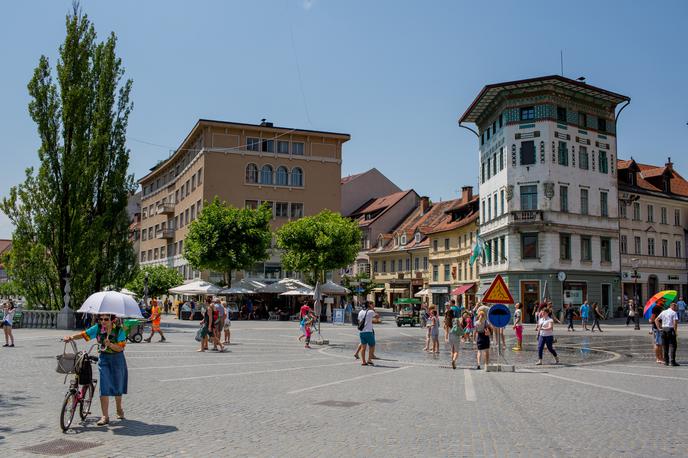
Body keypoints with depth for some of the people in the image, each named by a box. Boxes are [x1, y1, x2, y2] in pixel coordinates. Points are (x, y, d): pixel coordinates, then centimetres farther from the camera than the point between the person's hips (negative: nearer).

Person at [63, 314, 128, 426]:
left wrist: (110, 344, -33)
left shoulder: (119, 330, -14)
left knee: (117, 386, 11)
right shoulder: (98, 328, -6)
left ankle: (119, 410, 36)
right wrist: (71, 337, -26)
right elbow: (84, 334, -10)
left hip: (117, 359, -2)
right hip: (104, 359, 2)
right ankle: (105, 416, -6)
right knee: (104, 387, -9)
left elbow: (120, 348, -17)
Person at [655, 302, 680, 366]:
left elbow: (656, 320, 11)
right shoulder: (674, 313, -4)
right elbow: (675, 323, -14)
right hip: (671, 329, -6)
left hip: (664, 329, 6)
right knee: (673, 346, -2)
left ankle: (666, 361, 11)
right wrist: (675, 331, -8)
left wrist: (659, 327, 10)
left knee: (665, 346, 10)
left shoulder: (663, 312, 13)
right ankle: (673, 361, -7)